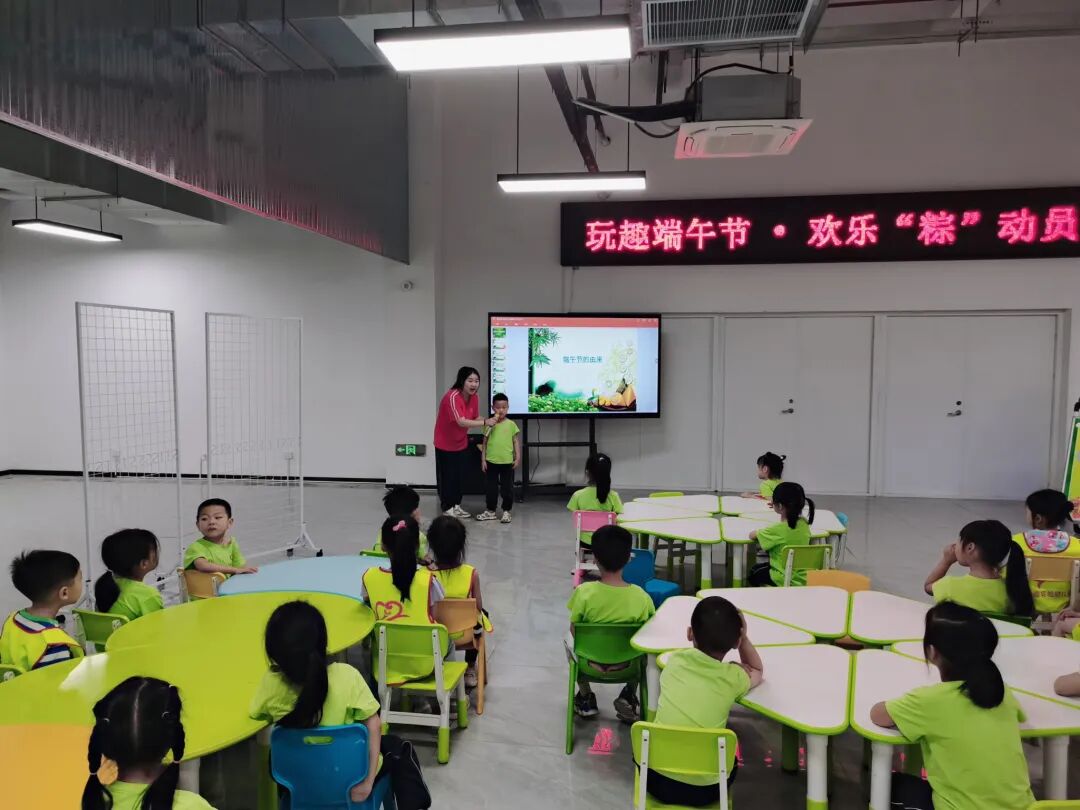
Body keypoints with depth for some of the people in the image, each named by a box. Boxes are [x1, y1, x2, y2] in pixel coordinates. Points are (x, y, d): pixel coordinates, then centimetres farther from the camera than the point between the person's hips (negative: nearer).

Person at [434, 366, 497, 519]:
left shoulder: (474, 397, -7)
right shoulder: (452, 397, -31)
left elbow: (476, 418, -3)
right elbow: (461, 422, -39)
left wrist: (488, 421, -24)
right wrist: (485, 422, -40)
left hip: (461, 443, 7)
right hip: (445, 443, -7)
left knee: (460, 476, 13)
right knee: (447, 476, 3)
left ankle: (456, 505, 24)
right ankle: (447, 508, 14)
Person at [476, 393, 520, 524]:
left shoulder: (511, 424, -2)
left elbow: (516, 441, 2)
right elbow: (485, 442, 5)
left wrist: (518, 458, -4)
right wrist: (483, 459, 3)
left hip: (507, 462, -1)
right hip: (491, 461, 2)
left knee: (507, 487, 6)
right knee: (491, 487, 11)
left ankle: (507, 511, 17)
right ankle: (490, 511, 22)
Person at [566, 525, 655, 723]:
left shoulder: (584, 592, -23)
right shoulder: (640, 597, -21)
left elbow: (574, 630, -9)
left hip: (590, 662, 0)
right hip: (627, 665, 0)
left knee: (569, 639, 32)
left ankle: (585, 698, 28)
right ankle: (629, 698, 21)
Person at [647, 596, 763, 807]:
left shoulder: (675, 661, -4)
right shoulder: (733, 677, -10)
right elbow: (757, 670, 15)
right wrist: (742, 636, 3)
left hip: (657, 779, 1)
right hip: (704, 790, -1)